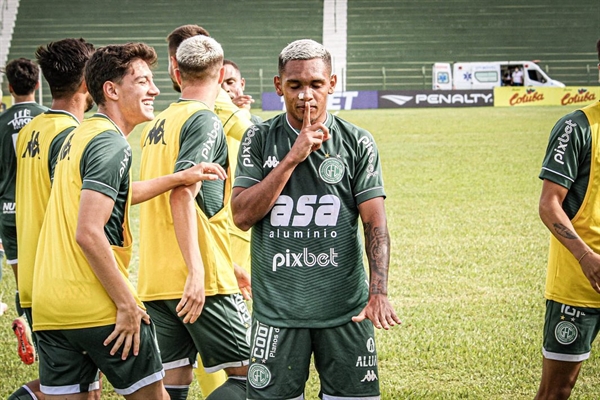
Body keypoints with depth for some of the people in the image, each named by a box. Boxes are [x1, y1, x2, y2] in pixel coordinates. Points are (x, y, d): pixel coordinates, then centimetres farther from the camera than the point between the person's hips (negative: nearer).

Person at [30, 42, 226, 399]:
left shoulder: (79, 136, 16)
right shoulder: (112, 144, -12)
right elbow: (88, 233, -21)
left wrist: (180, 178, 32)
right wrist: (127, 303, -16)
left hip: (49, 306, 8)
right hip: (97, 306, -8)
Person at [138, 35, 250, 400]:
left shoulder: (156, 125, 17)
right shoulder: (205, 121, -8)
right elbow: (182, 193, -21)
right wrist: (196, 272, -24)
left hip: (155, 281, 8)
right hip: (202, 282, -8)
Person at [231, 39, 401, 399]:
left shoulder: (357, 143, 2)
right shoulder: (259, 140, 4)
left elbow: (375, 223, -2)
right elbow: (242, 216, -6)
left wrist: (379, 293, -15)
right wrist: (292, 158, -12)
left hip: (345, 309, 0)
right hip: (277, 310, 0)